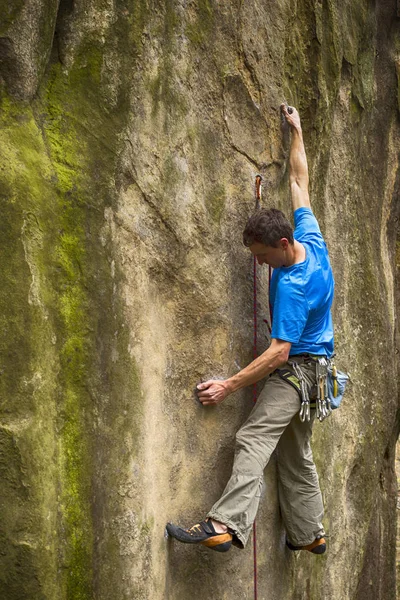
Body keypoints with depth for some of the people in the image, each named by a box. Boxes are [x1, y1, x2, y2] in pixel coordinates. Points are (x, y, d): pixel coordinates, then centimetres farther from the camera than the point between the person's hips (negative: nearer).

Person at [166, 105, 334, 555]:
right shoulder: (311, 238, -1)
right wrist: (296, 132, 22)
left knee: (254, 437, -25)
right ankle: (308, 533, 23)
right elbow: (299, 181, 13)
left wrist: (228, 386, -27)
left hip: (296, 367, -10)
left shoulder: (291, 286, -26)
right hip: (311, 365, 10)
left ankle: (226, 524, -38)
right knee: (295, 454, 15)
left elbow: (279, 351, -27)